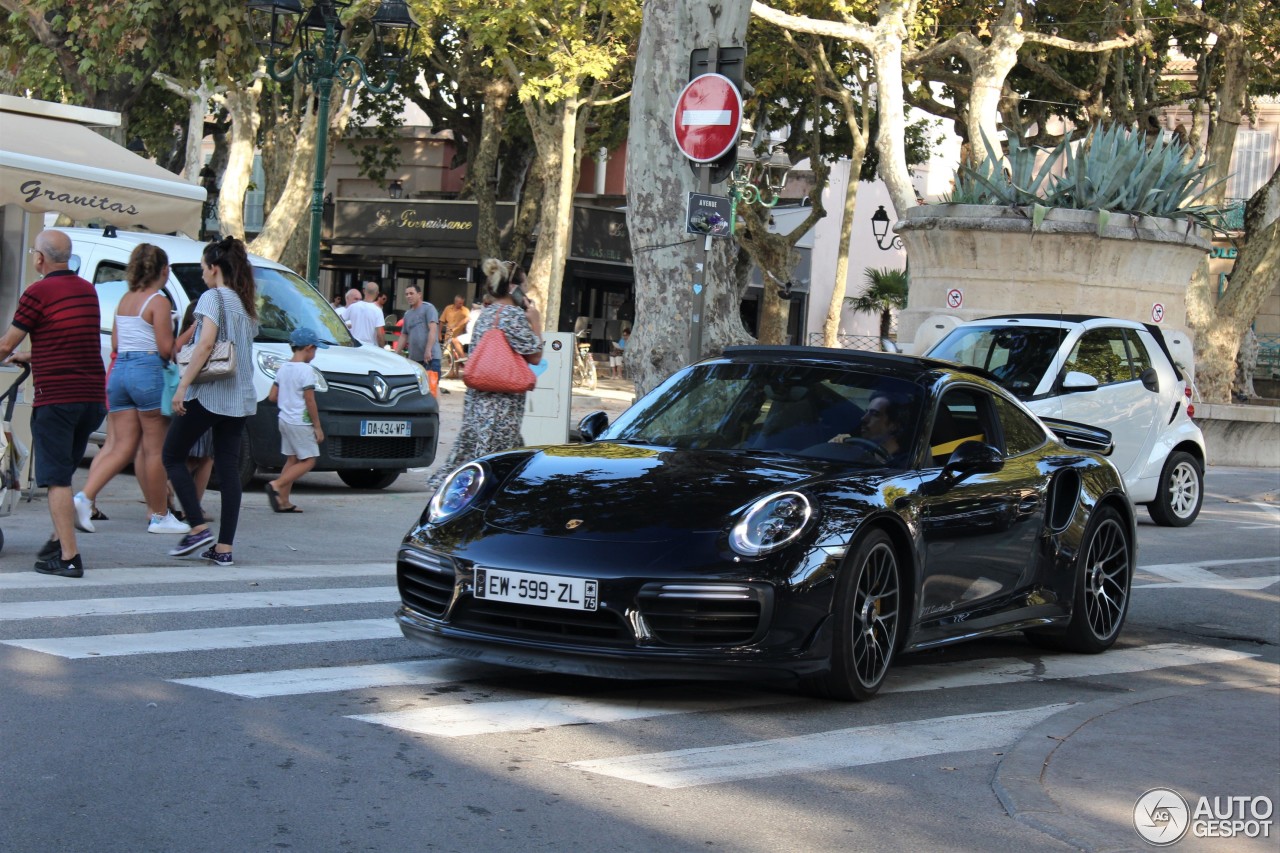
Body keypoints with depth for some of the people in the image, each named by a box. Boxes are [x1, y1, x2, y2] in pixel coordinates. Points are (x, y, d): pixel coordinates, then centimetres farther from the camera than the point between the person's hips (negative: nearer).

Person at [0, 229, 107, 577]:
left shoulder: (38, 293, -9)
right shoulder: (87, 290, 13)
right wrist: (31, 357, 38)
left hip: (55, 398, -7)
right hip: (92, 397, 7)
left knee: (56, 479, -5)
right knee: (63, 474, 20)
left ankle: (69, 556, -10)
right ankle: (59, 539, 25)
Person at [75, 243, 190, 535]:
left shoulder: (125, 300, 14)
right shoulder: (158, 301, -8)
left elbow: (115, 345, 17)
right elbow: (166, 349, -12)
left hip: (119, 371, 7)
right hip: (149, 372, -7)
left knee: (123, 447, 9)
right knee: (156, 450, 2)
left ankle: (84, 497, -8)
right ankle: (160, 517, 10)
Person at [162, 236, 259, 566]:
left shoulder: (212, 297, -8)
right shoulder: (246, 304, 15)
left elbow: (206, 344, -19)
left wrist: (183, 385, -19)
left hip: (208, 393, -7)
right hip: (240, 397, 7)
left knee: (173, 456, 7)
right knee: (228, 466, 5)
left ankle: (198, 527, -3)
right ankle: (224, 546, 2)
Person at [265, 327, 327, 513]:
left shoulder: (283, 368, 8)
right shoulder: (306, 370, -15)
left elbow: (272, 397, 10)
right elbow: (310, 402, -16)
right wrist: (317, 427, -10)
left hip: (285, 420, 8)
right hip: (300, 422, -8)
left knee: (292, 459, 12)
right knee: (308, 461, -2)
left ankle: (283, 501, 8)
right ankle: (276, 485, -15)